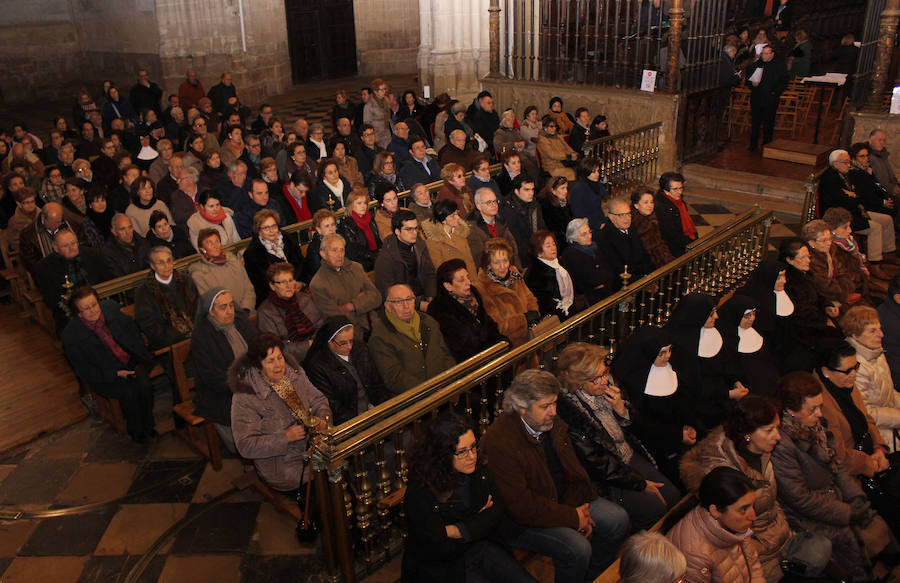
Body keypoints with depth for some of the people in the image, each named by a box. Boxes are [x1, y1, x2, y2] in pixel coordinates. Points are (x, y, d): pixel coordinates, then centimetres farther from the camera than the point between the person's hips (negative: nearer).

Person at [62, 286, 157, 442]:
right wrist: (116, 374, -18)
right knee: (129, 392, -27)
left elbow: (132, 328, 10)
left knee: (144, 386, -24)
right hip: (105, 373, -3)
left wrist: (142, 354, 0)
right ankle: (136, 430, 0)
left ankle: (148, 425, 0)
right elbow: (83, 370, -10)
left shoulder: (110, 308, -8)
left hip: (131, 360, 3)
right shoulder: (71, 336, -17)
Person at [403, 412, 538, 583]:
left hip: (481, 547, 6)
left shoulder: (481, 469, -4)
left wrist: (457, 530, -22)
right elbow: (442, 551, -19)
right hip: (442, 567, -5)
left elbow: (497, 513, -8)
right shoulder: (419, 493, -24)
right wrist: (479, 522, -7)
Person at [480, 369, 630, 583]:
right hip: (523, 519, -8)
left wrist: (578, 511, -7)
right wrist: (572, 517, -20)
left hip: (563, 501, 8)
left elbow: (572, 468, 10)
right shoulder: (499, 443, -28)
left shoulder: (553, 424, -2)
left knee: (618, 519, 0)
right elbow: (521, 506, -27)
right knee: (578, 549, -26)